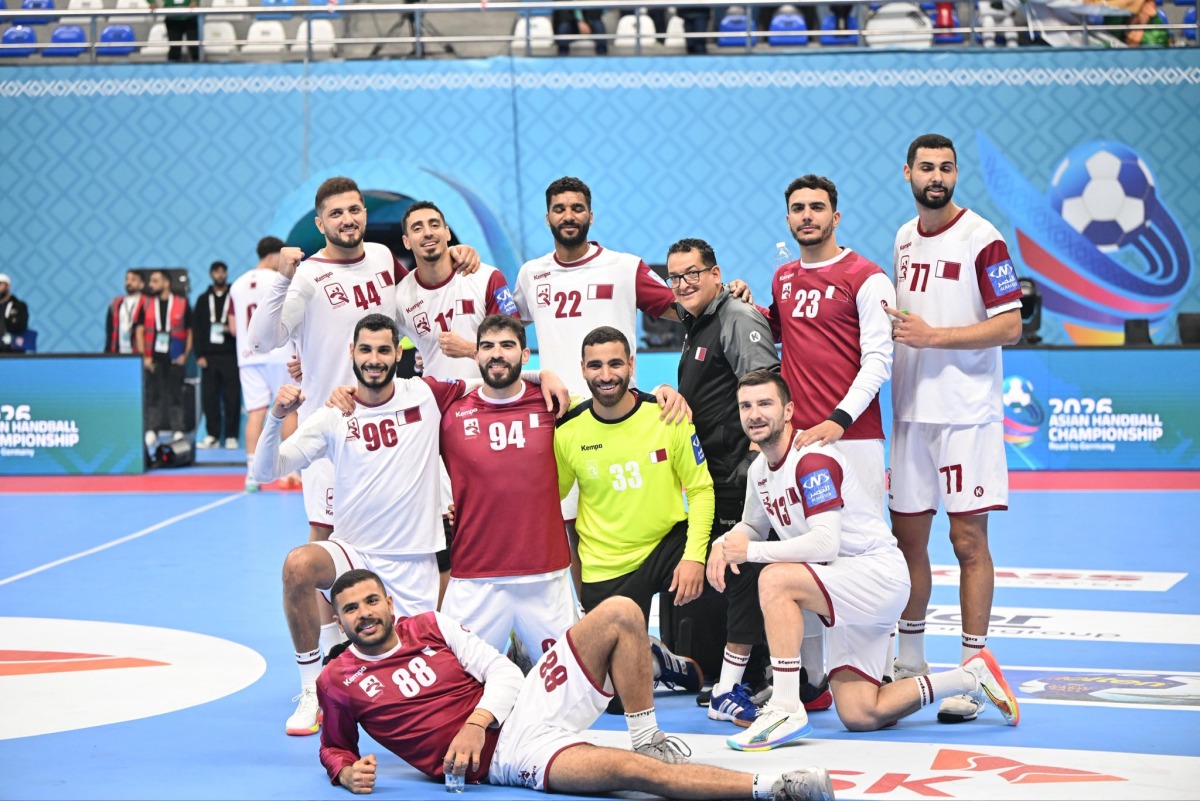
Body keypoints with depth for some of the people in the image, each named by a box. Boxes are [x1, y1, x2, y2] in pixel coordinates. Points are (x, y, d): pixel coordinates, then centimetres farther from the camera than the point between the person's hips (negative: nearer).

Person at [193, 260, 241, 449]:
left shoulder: (234, 297, 6)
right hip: (209, 356, 2)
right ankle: (213, 435, 6)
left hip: (231, 356, -2)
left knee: (232, 396, -4)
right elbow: (196, 328, 9)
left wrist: (233, 329, -15)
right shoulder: (203, 299, 13)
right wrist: (199, 354, 1)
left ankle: (231, 436, 1)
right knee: (209, 397, 0)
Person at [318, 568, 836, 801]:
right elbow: (334, 748, 17)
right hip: (499, 759, -5)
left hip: (528, 704, 5)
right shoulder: (338, 682, 4)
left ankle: (648, 738, -6)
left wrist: (476, 722, -13)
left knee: (619, 613, -12)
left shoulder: (430, 627, 10)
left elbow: (502, 671, 6)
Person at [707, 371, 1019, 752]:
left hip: (878, 574, -9)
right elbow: (752, 525, 27)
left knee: (775, 580, -30)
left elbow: (826, 544, -27)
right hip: (848, 592, 9)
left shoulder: (812, 459, -19)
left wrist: (752, 551, -22)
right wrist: (725, 543, 3)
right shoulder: (759, 470, 8)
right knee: (859, 717, 2)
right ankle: (972, 678, 20)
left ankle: (787, 710, -26)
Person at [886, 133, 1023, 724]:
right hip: (910, 409, 7)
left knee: (968, 538, -5)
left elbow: (1010, 326, -13)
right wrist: (891, 326, 6)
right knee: (907, 536, 10)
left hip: (967, 413, -6)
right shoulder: (903, 239, 13)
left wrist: (933, 336, -18)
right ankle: (910, 660, 23)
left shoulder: (982, 239, -9)